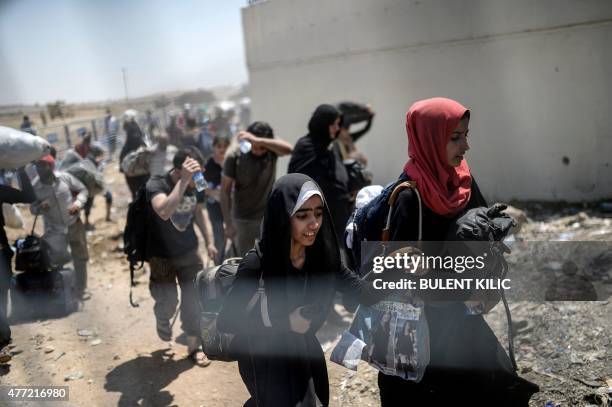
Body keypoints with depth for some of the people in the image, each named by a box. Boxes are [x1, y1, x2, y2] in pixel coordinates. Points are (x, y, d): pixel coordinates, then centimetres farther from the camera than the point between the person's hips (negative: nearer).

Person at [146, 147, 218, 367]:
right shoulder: (156, 185, -25)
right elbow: (164, 212, -47)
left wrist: (210, 241, 5)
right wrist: (184, 181, -49)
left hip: (189, 252, 4)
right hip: (162, 256, -3)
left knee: (193, 301, 6)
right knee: (168, 302, 0)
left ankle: (193, 346, 22)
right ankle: (162, 320, 36)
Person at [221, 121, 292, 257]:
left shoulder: (272, 149, -12)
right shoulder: (234, 155, -15)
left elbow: (288, 149, -36)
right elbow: (225, 190, -10)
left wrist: (258, 140, -49)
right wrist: (228, 223, -11)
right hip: (243, 219, -2)